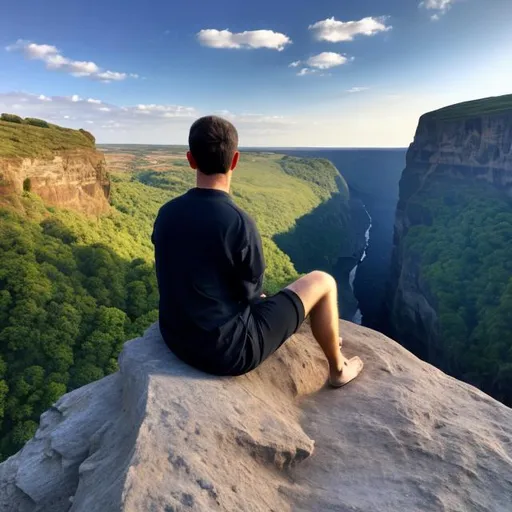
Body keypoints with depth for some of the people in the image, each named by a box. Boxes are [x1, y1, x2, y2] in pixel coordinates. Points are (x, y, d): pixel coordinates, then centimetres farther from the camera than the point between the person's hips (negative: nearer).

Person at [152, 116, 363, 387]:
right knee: (322, 282, 5)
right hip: (228, 350, -6)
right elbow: (250, 291, -10)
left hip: (176, 339, 7)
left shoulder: (166, 213, -4)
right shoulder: (239, 223, -25)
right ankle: (338, 368, 29)